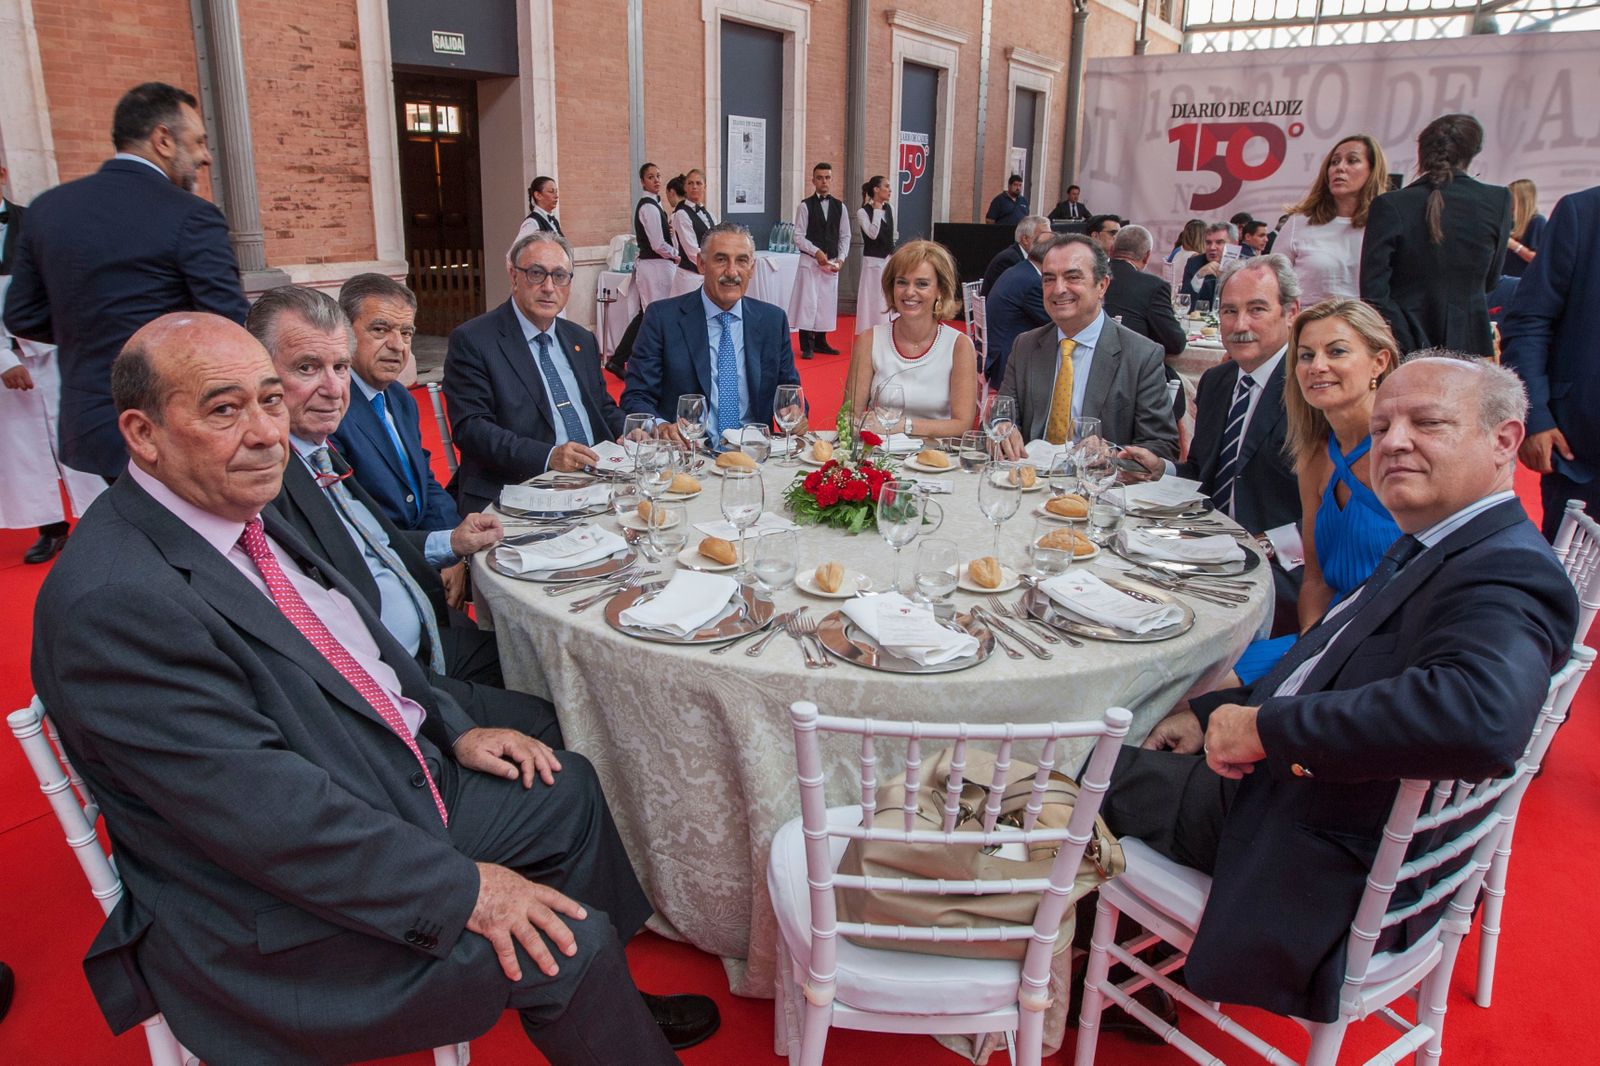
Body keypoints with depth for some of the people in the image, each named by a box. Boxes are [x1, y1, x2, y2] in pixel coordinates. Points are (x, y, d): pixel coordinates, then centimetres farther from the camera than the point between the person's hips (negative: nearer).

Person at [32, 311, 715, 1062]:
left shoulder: (246, 512, 2)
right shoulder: (112, 602, -27)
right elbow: (268, 808, -29)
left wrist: (453, 731, 5)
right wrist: (461, 888, -24)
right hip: (280, 931, -10)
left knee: (568, 790, 15)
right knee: (567, 945, -17)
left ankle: (609, 1004, 33)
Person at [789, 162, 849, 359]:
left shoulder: (839, 206, 7)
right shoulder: (805, 206, -3)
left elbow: (845, 236, 9)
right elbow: (799, 237, -6)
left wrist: (841, 259, -4)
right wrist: (816, 252, -17)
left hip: (832, 263, 4)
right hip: (810, 261, -4)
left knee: (827, 303, 9)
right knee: (808, 302, -6)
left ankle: (820, 342, 21)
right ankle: (807, 346, 1)